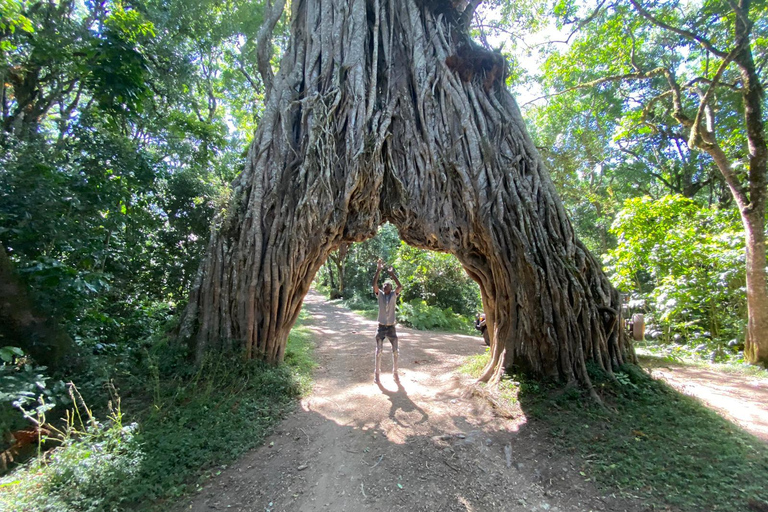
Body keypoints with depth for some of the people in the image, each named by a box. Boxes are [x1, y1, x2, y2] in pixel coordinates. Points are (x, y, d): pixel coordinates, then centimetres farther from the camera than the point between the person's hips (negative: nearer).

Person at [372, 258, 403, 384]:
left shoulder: (394, 295, 0)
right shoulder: (379, 294, -1)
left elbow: (400, 286, -20)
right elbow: (374, 284, -18)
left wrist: (392, 274, -24)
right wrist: (378, 270, -26)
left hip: (391, 327, 1)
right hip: (381, 327, 0)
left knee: (395, 351, 7)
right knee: (378, 351, 6)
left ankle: (395, 372, 23)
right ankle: (376, 373, 20)